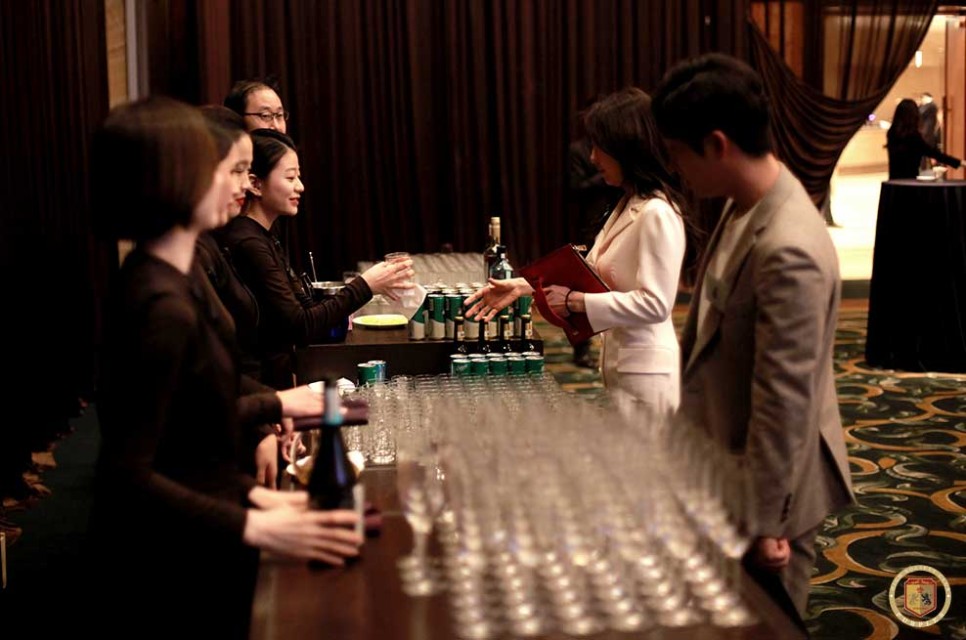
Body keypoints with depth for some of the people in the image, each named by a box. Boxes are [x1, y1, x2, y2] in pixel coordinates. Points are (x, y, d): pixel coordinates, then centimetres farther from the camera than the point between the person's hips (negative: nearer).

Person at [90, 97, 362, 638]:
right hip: (175, 577, -9)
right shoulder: (163, 308, -25)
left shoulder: (154, 281, 5)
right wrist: (253, 527, -28)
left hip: (187, 559, 9)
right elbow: (125, 477, -27)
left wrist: (249, 492, 3)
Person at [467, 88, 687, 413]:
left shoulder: (657, 214, -19)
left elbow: (654, 304, -23)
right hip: (621, 364, 9)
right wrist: (522, 286, 9)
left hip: (646, 374, -9)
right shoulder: (628, 206, 11)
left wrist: (577, 302, -19)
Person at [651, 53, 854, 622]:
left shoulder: (788, 251, -30)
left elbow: (783, 403, -26)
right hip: (728, 472, 9)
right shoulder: (748, 207, 0)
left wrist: (762, 520, -19)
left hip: (767, 485, -9)